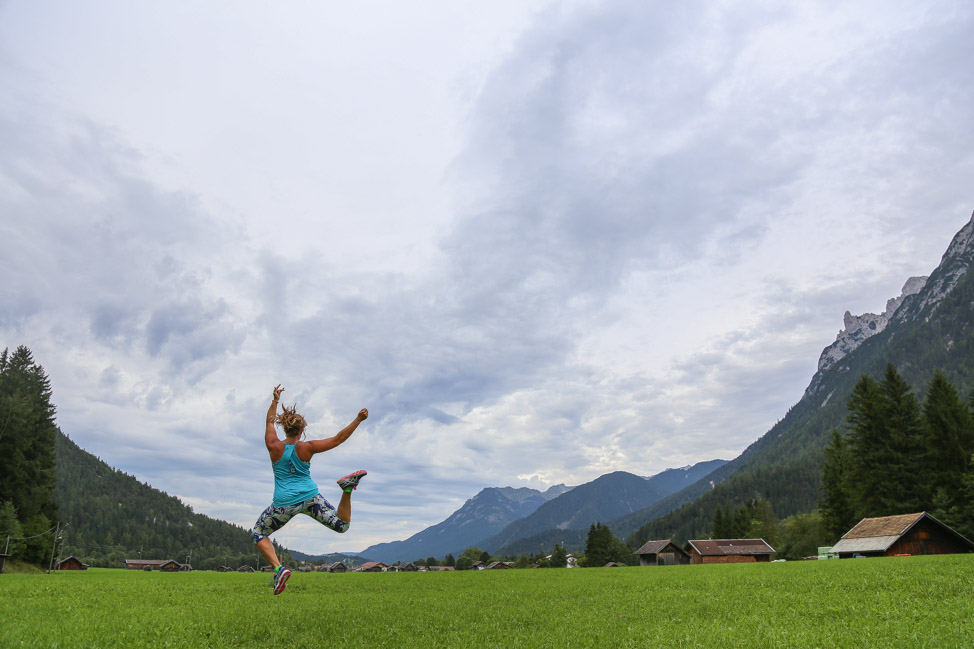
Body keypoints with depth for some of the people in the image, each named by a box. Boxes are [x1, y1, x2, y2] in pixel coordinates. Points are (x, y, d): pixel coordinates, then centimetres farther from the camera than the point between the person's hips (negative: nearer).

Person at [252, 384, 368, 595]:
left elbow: (270, 421, 12)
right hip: (310, 498, 0)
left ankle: (279, 568, -1)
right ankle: (348, 488, -21)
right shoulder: (307, 448, -8)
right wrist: (358, 420, -5)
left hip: (284, 503, 0)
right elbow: (338, 439, -7)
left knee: (259, 533, 22)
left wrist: (275, 400, 26)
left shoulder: (274, 447, -7)